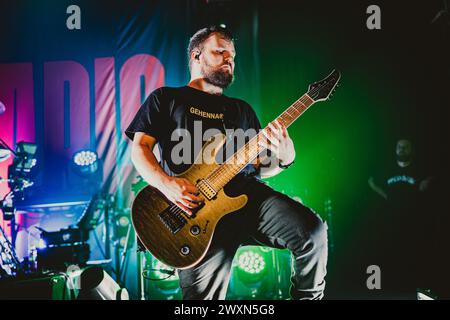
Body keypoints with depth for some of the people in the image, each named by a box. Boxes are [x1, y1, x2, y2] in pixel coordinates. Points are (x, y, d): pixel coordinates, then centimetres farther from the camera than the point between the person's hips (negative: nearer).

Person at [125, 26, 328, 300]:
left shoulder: (242, 109, 30)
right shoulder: (166, 98, 18)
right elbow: (140, 147, 8)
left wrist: (284, 158, 2)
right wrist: (166, 183, -11)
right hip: (194, 204, -4)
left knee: (312, 231, -22)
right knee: (203, 288, -29)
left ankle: (307, 297, 2)